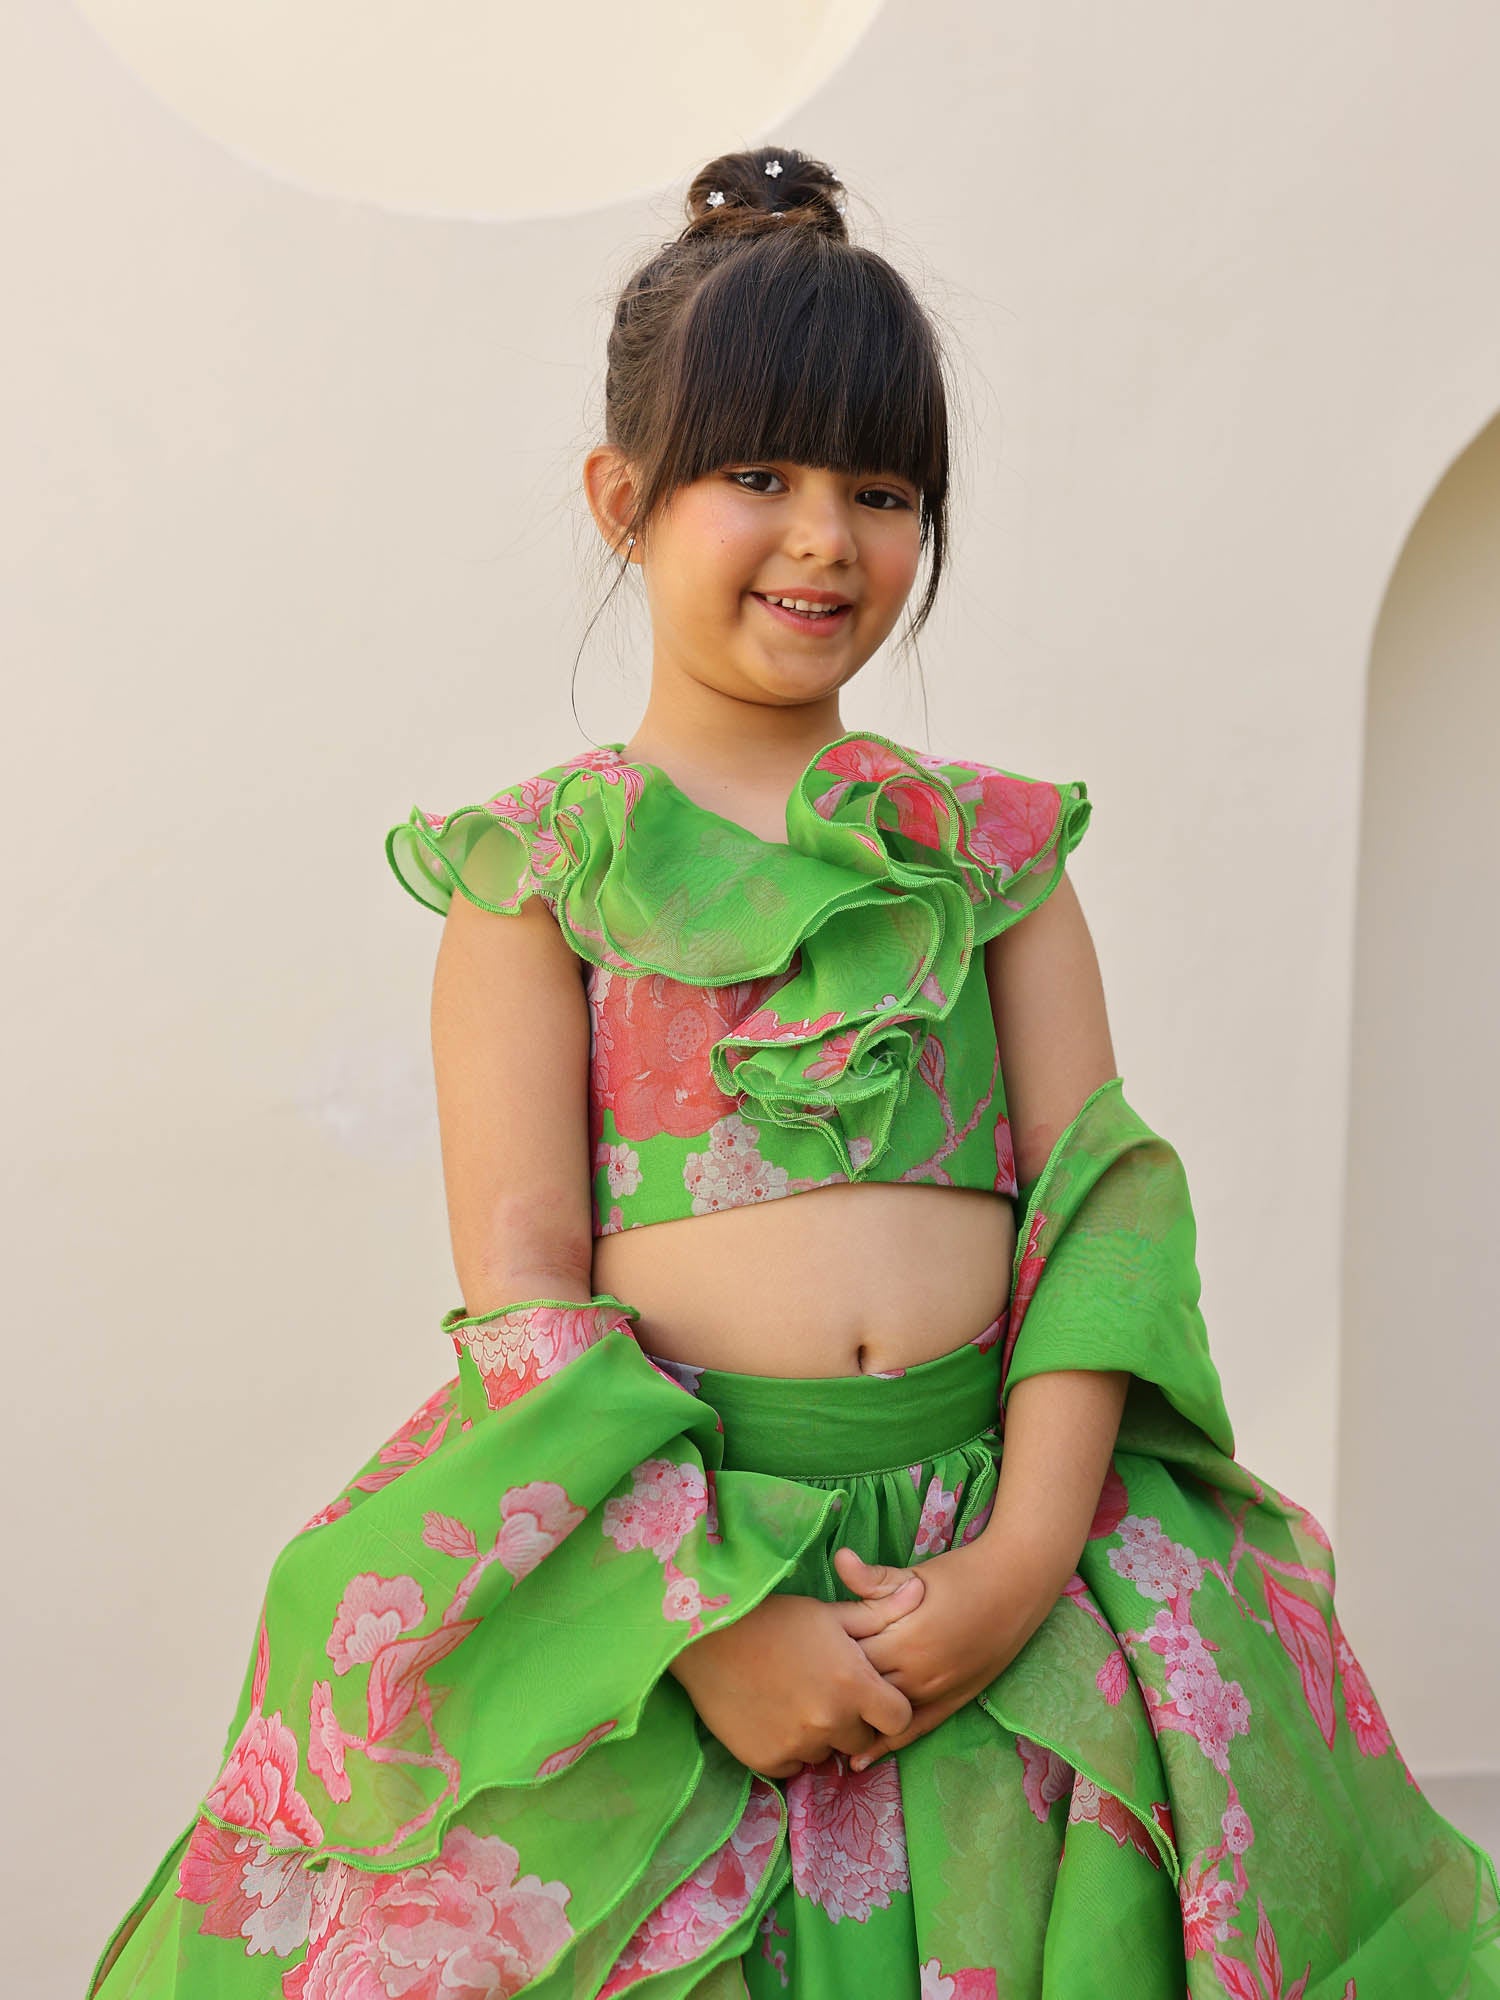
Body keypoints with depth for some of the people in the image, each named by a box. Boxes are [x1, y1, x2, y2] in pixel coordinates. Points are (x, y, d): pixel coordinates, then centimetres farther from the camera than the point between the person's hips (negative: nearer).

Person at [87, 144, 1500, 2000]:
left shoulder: (995, 846, 11)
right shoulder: (538, 865, 3)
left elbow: (1097, 1192, 3)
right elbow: (521, 1281, -4)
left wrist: (1028, 1552, -12)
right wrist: (705, 1611, -16)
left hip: (992, 1539, 2)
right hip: (645, 1552, -2)